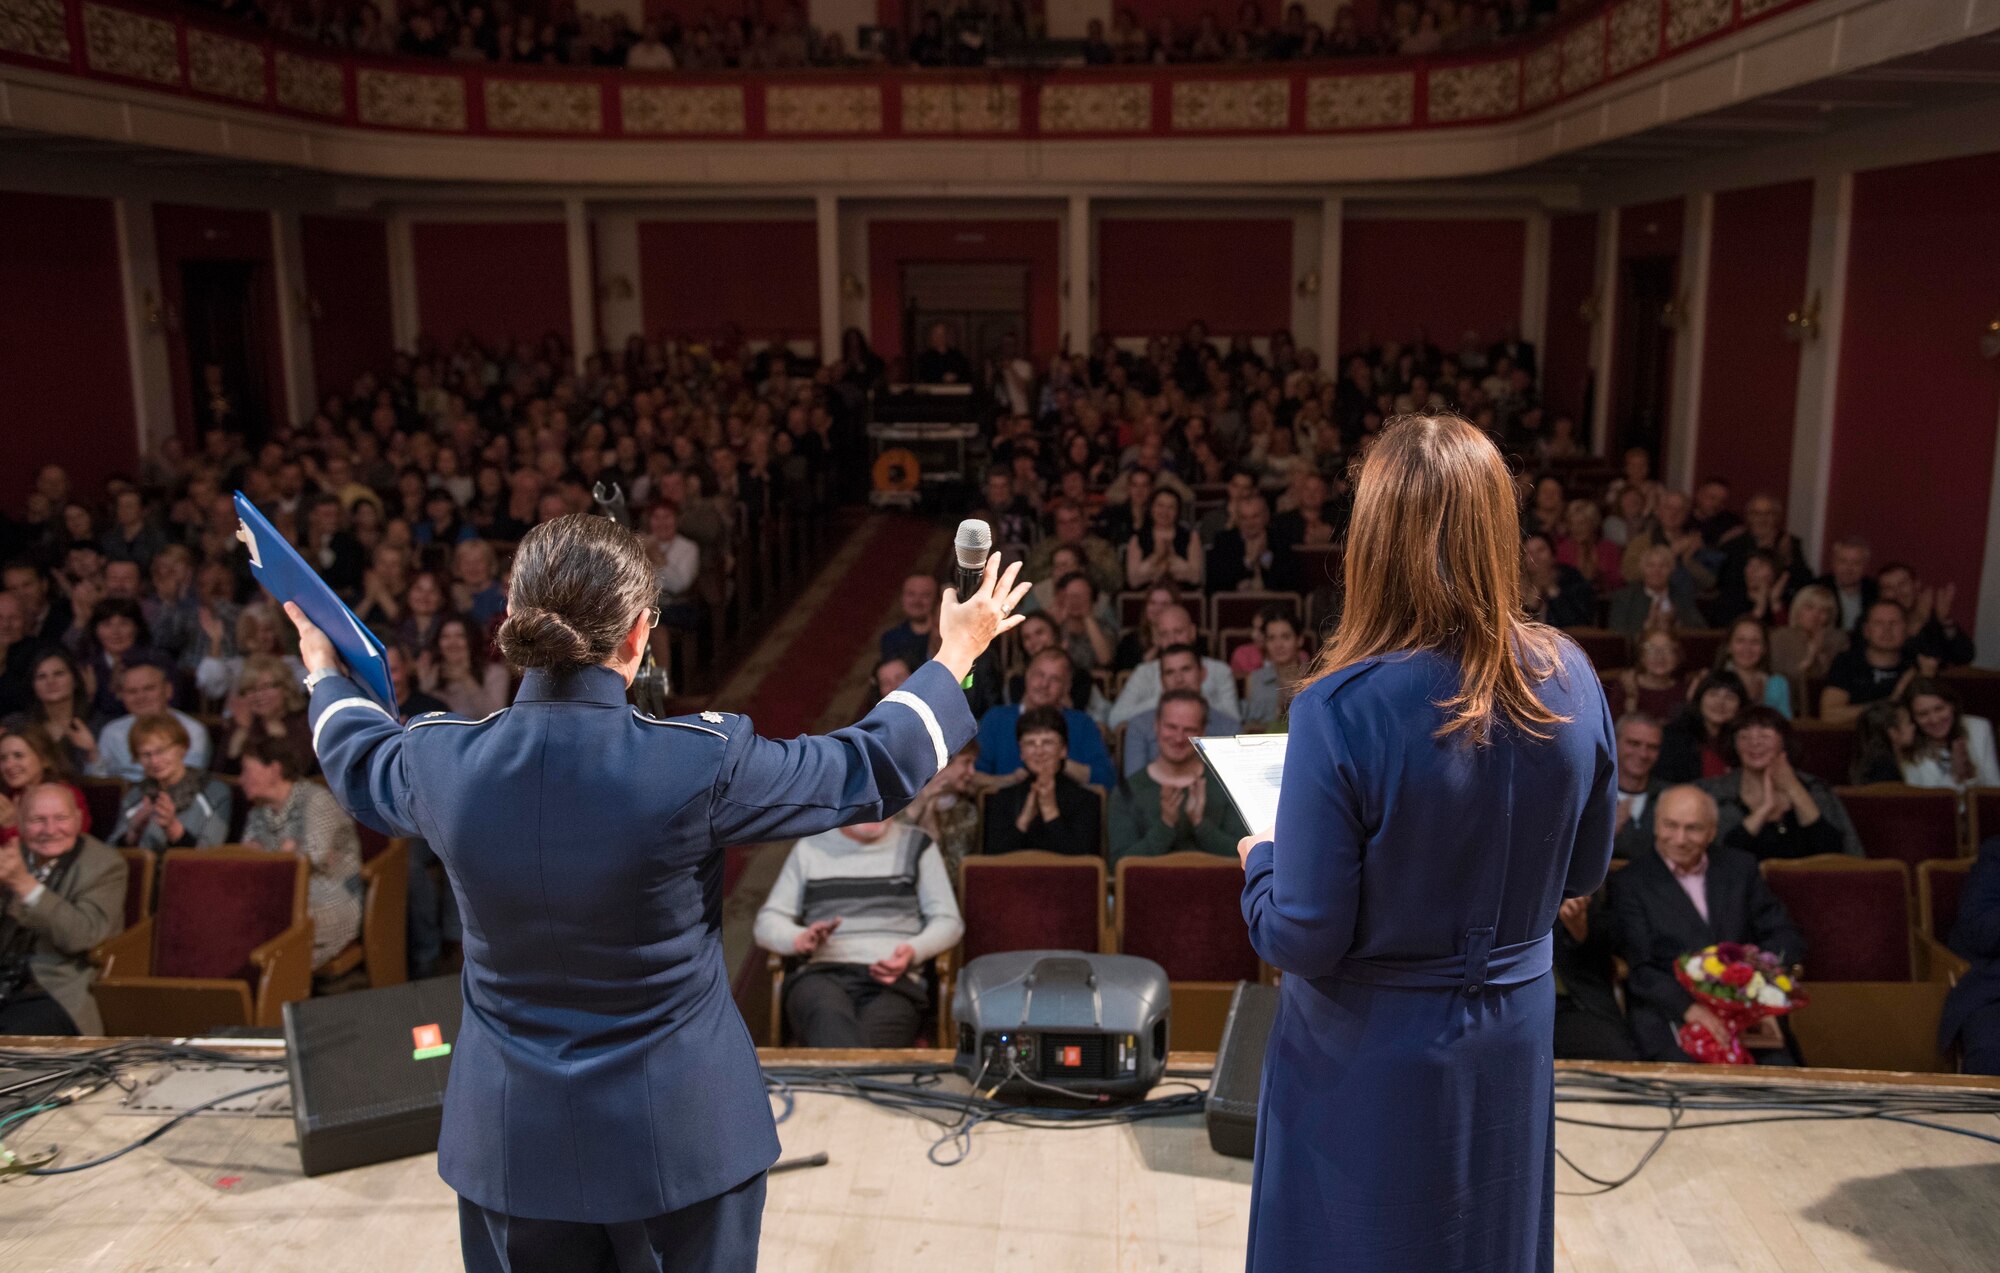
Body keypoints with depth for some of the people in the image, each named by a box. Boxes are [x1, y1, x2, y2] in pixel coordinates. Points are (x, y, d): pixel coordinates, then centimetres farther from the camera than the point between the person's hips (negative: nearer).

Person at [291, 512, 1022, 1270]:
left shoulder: (442, 764, -12)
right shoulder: (702, 764, -23)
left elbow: (359, 761, 14)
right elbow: (873, 769, -8)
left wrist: (325, 670, 35)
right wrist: (956, 655, 8)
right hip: (680, 1133, -3)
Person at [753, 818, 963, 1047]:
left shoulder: (916, 845, 18)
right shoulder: (809, 848, 21)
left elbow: (949, 921, 12)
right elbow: (767, 922, 17)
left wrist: (913, 952, -10)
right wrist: (800, 938, -7)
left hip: (894, 979, 0)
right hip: (823, 974, 0)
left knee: (874, 1035, -39)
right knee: (829, 1019, -40)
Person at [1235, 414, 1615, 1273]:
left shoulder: (1341, 709, -27)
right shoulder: (1571, 682, -10)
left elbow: (1303, 940, -21)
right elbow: (1583, 873, 4)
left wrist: (1259, 860, -1)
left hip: (1373, 1062, -4)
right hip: (1513, 1042, 4)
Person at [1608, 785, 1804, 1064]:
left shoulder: (1740, 867, 16)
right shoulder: (1629, 883, 4)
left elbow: (1787, 938, 14)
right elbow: (1639, 970, -4)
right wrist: (1688, 1007, -22)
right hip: (1670, 1016, -3)